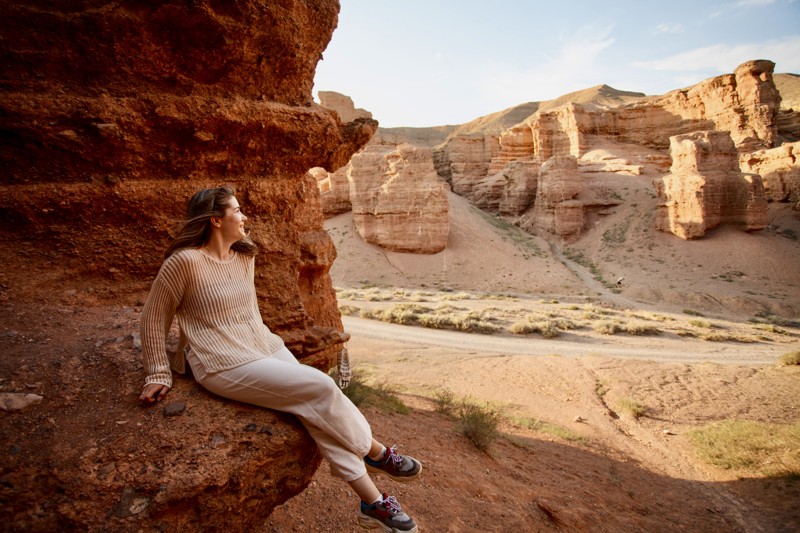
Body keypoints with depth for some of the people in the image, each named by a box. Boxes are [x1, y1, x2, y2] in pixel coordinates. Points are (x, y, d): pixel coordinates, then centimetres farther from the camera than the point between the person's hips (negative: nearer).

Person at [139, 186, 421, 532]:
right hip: (224, 365, -7)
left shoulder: (244, 256, 9)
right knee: (321, 388, -18)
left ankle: (372, 503, 0)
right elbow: (154, 318, -4)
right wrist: (159, 374, -2)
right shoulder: (184, 260, -13)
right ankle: (376, 453, 3)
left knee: (318, 411, -10)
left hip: (266, 347, 7)